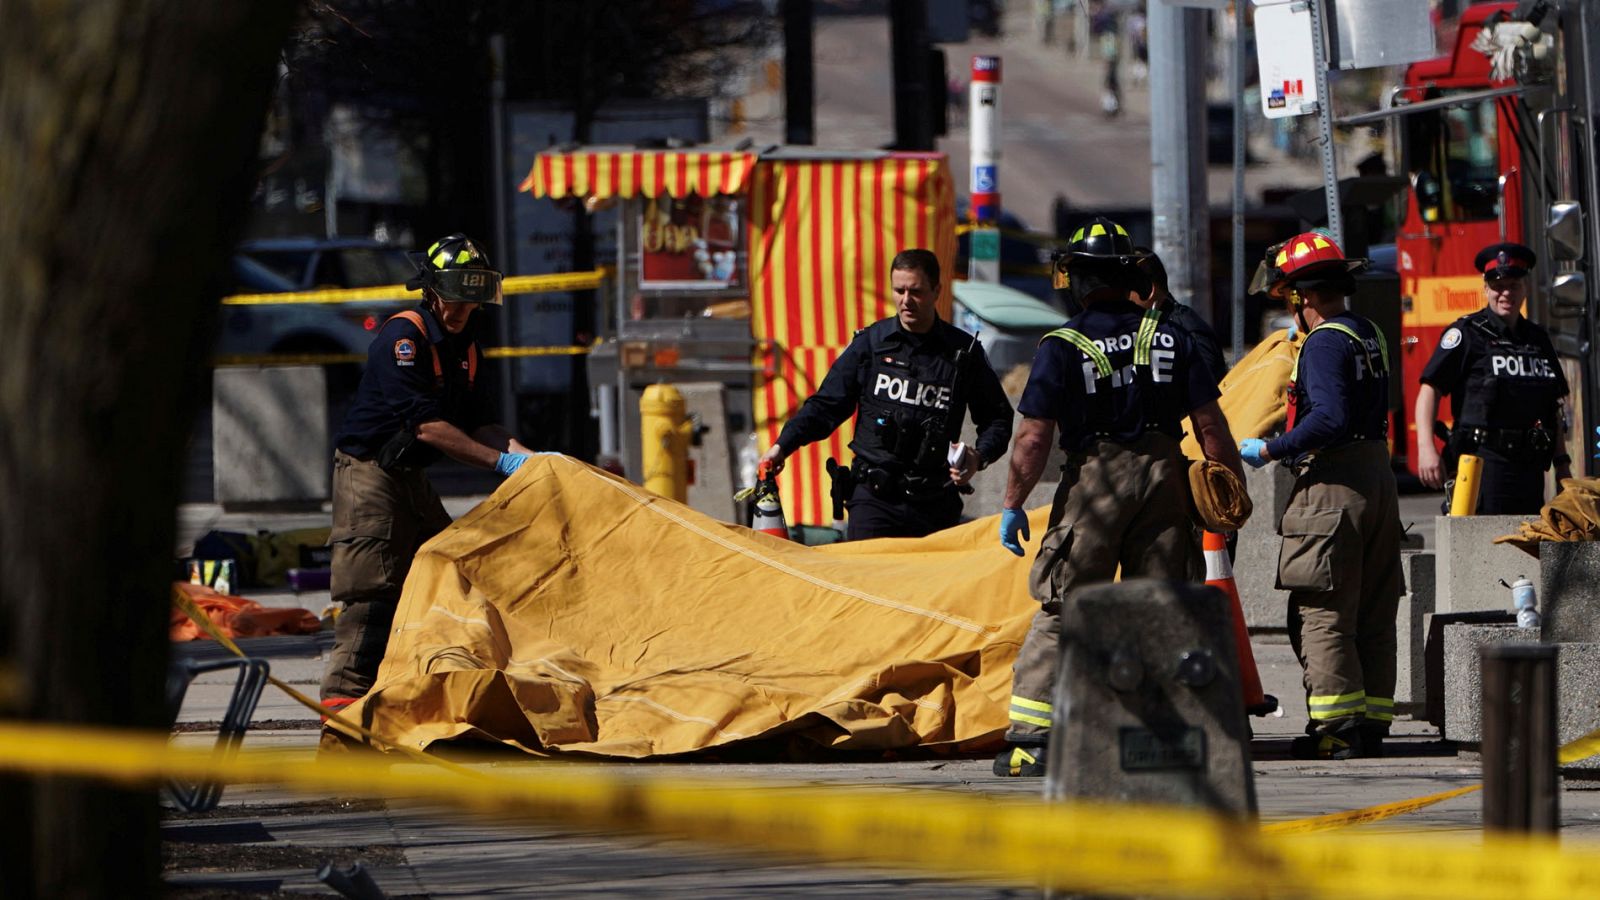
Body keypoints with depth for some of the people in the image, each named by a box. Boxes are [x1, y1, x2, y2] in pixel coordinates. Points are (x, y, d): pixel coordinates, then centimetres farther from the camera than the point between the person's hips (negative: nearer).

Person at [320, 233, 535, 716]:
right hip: (369, 472, -9)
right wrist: (502, 461, -26)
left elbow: (478, 425, 7)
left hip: (410, 476, 9)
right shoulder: (403, 338, -18)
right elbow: (426, 426, -25)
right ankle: (344, 693, -13)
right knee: (374, 586, -14)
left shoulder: (464, 347, 9)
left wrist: (527, 455, -11)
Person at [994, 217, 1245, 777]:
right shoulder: (1170, 339, 5)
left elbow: (1034, 438, -9)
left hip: (1094, 481, -3)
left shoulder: (1063, 347, -6)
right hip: (1163, 478, 3)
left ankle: (1031, 737, -3)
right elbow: (1210, 425, 4)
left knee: (1061, 611, 1)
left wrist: (1013, 505, 0)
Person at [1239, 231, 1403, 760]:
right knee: (1372, 615, 10)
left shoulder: (1325, 342, -13)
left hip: (1333, 485, -9)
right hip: (1378, 478, 9)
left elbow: (1330, 419, -24)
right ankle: (1372, 724, 12)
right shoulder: (1368, 335, 15)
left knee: (1320, 615, -7)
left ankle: (1338, 729, -11)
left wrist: (1270, 451, -16)